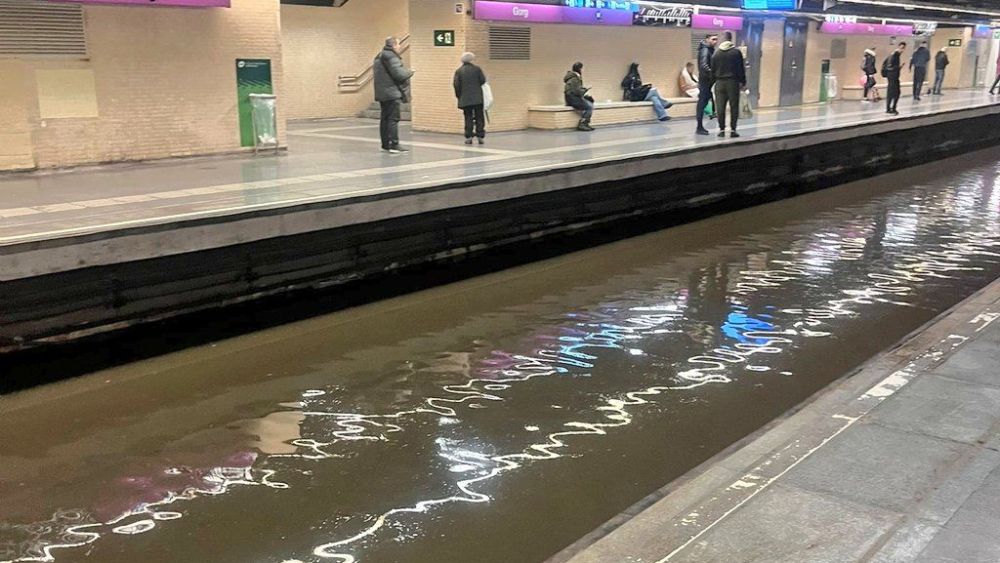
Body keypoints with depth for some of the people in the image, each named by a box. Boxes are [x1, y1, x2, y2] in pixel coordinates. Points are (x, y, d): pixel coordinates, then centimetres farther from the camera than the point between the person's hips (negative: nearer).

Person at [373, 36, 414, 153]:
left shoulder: (380, 56, 17)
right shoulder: (390, 56, -14)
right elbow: (399, 74, -20)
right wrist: (409, 72, -1)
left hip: (382, 93, 10)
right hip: (392, 93, -10)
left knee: (385, 118, 11)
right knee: (393, 118, -10)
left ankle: (385, 144, 14)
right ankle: (394, 145, -12)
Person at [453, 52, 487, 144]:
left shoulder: (459, 71, 1)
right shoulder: (477, 68, -1)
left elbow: (456, 85, -3)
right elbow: (483, 80, -2)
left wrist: (459, 96, 9)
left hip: (465, 99, 1)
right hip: (477, 98, -1)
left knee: (468, 118, 6)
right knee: (479, 117, 6)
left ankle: (468, 137, 0)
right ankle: (480, 137, 4)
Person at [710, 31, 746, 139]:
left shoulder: (716, 53, 4)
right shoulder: (736, 52, -5)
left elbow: (713, 71, 7)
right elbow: (741, 69, -3)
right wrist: (743, 82, 4)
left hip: (720, 83, 3)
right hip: (733, 82, -3)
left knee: (720, 107, 5)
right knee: (734, 106, 1)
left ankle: (722, 129, 6)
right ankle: (732, 130, -2)